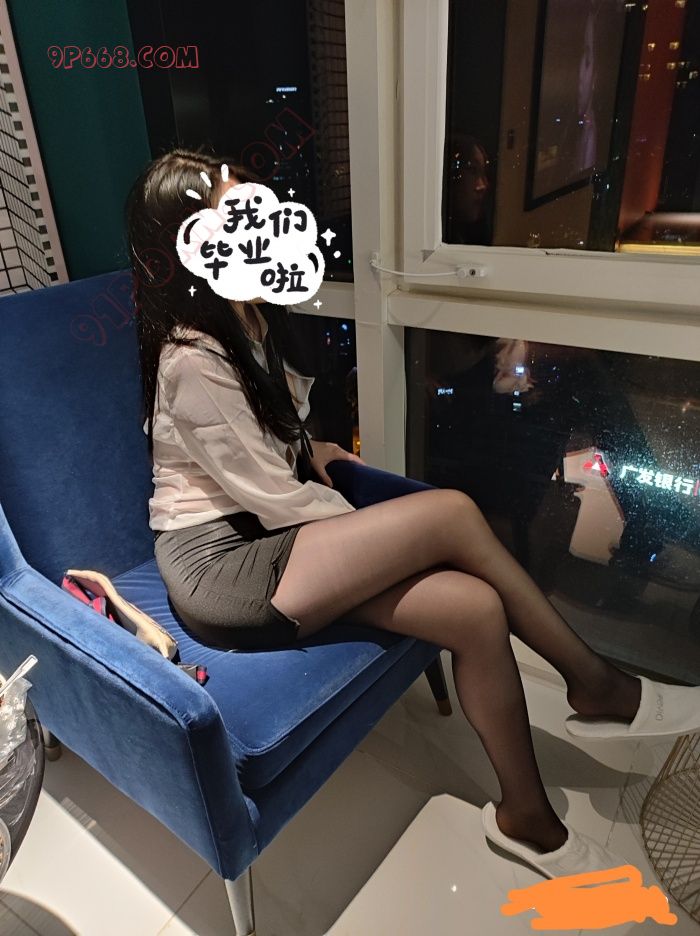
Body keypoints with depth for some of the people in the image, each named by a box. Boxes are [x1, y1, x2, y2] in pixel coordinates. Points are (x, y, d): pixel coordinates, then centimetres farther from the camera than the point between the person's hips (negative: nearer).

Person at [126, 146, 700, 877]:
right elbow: (271, 497, -18)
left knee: (476, 608, -13)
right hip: (220, 568, -8)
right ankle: (596, 682, -1)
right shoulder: (190, 360, -20)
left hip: (266, 538, 8)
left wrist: (306, 446, 4)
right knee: (452, 514, -23)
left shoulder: (248, 314, 8)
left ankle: (527, 813, 7)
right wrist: (376, 530, -6)